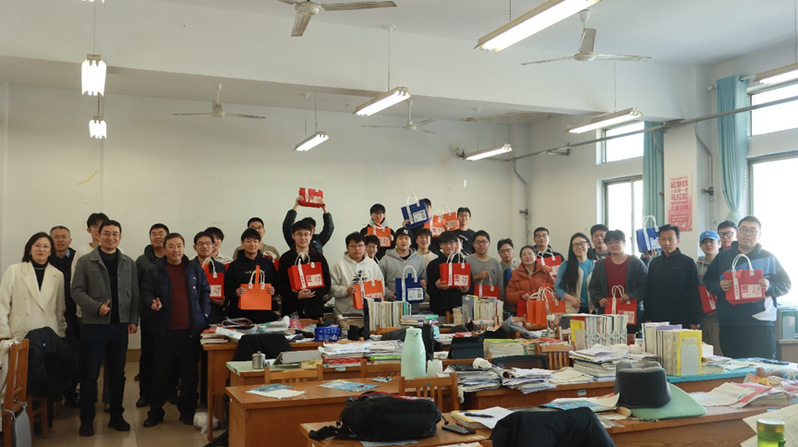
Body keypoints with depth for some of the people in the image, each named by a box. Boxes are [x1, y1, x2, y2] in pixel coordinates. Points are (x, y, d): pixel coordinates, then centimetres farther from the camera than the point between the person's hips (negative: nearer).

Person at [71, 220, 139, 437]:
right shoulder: (85, 262, 1)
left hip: (120, 325, 3)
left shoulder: (129, 263, 9)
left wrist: (134, 320, 1)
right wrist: (96, 307, -17)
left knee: (118, 374, 9)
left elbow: (134, 294, 8)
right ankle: (86, 419, 13)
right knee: (90, 373, 3)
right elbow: (77, 291, -4)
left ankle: (116, 416, 20)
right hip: (94, 324, -3)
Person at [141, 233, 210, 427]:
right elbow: (146, 293, 1)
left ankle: (187, 411, 19)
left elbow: (205, 293, 11)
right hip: (164, 330, -1)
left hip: (191, 330, 2)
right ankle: (155, 412, 17)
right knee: (162, 371, 4)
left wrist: (204, 316, 1)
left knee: (190, 371, 6)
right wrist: (152, 303, -20)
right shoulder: (154, 271, 5)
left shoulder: (196, 269, 10)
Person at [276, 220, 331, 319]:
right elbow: (280, 285, 1)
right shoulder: (285, 258, 7)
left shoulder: (319, 258, 10)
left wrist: (312, 293, -12)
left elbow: (327, 285, 6)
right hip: (291, 310, -1)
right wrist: (297, 295, -15)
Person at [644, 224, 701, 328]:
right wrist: (648, 318, 7)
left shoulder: (688, 262, 1)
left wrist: (694, 322, -7)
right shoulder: (654, 263, 13)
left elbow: (694, 293, -2)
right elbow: (648, 291, 14)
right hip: (657, 320, 3)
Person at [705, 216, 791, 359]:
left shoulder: (768, 258, 10)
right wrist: (719, 287, -8)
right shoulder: (722, 257, 13)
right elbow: (708, 281, 13)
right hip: (729, 326, 1)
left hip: (761, 325, -1)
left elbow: (786, 284, 9)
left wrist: (770, 287, -11)